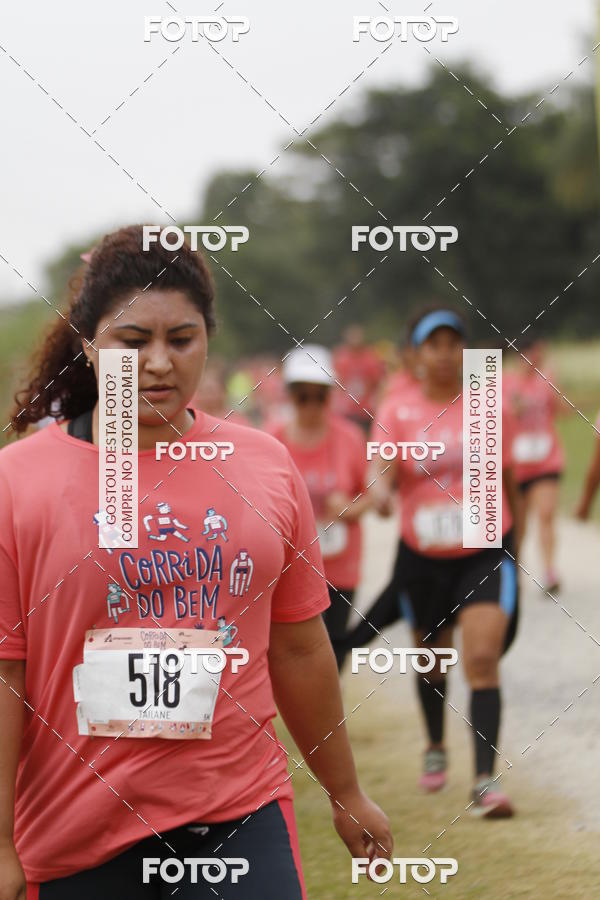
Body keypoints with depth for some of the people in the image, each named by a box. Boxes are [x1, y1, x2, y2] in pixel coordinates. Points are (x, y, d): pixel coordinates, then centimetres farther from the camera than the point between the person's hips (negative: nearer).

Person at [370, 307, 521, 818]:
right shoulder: (398, 415, -2)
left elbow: (509, 483, 9)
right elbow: (382, 469, -16)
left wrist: (516, 553, 14)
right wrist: (380, 492, -40)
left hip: (486, 552, -1)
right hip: (423, 559, 2)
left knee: (483, 658, -17)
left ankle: (485, 781, -20)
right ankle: (436, 748, 44)